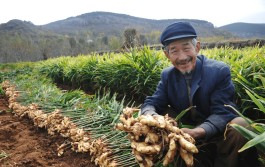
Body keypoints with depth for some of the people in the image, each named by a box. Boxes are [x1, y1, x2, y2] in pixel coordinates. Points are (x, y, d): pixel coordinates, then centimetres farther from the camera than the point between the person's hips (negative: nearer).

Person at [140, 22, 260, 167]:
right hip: (186, 131, 5)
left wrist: (197, 132, -40)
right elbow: (151, 103, -5)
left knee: (240, 124, -33)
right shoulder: (167, 75, -3)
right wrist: (150, 116, -31)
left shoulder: (220, 71, -15)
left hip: (218, 134, -4)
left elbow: (221, 113, -20)